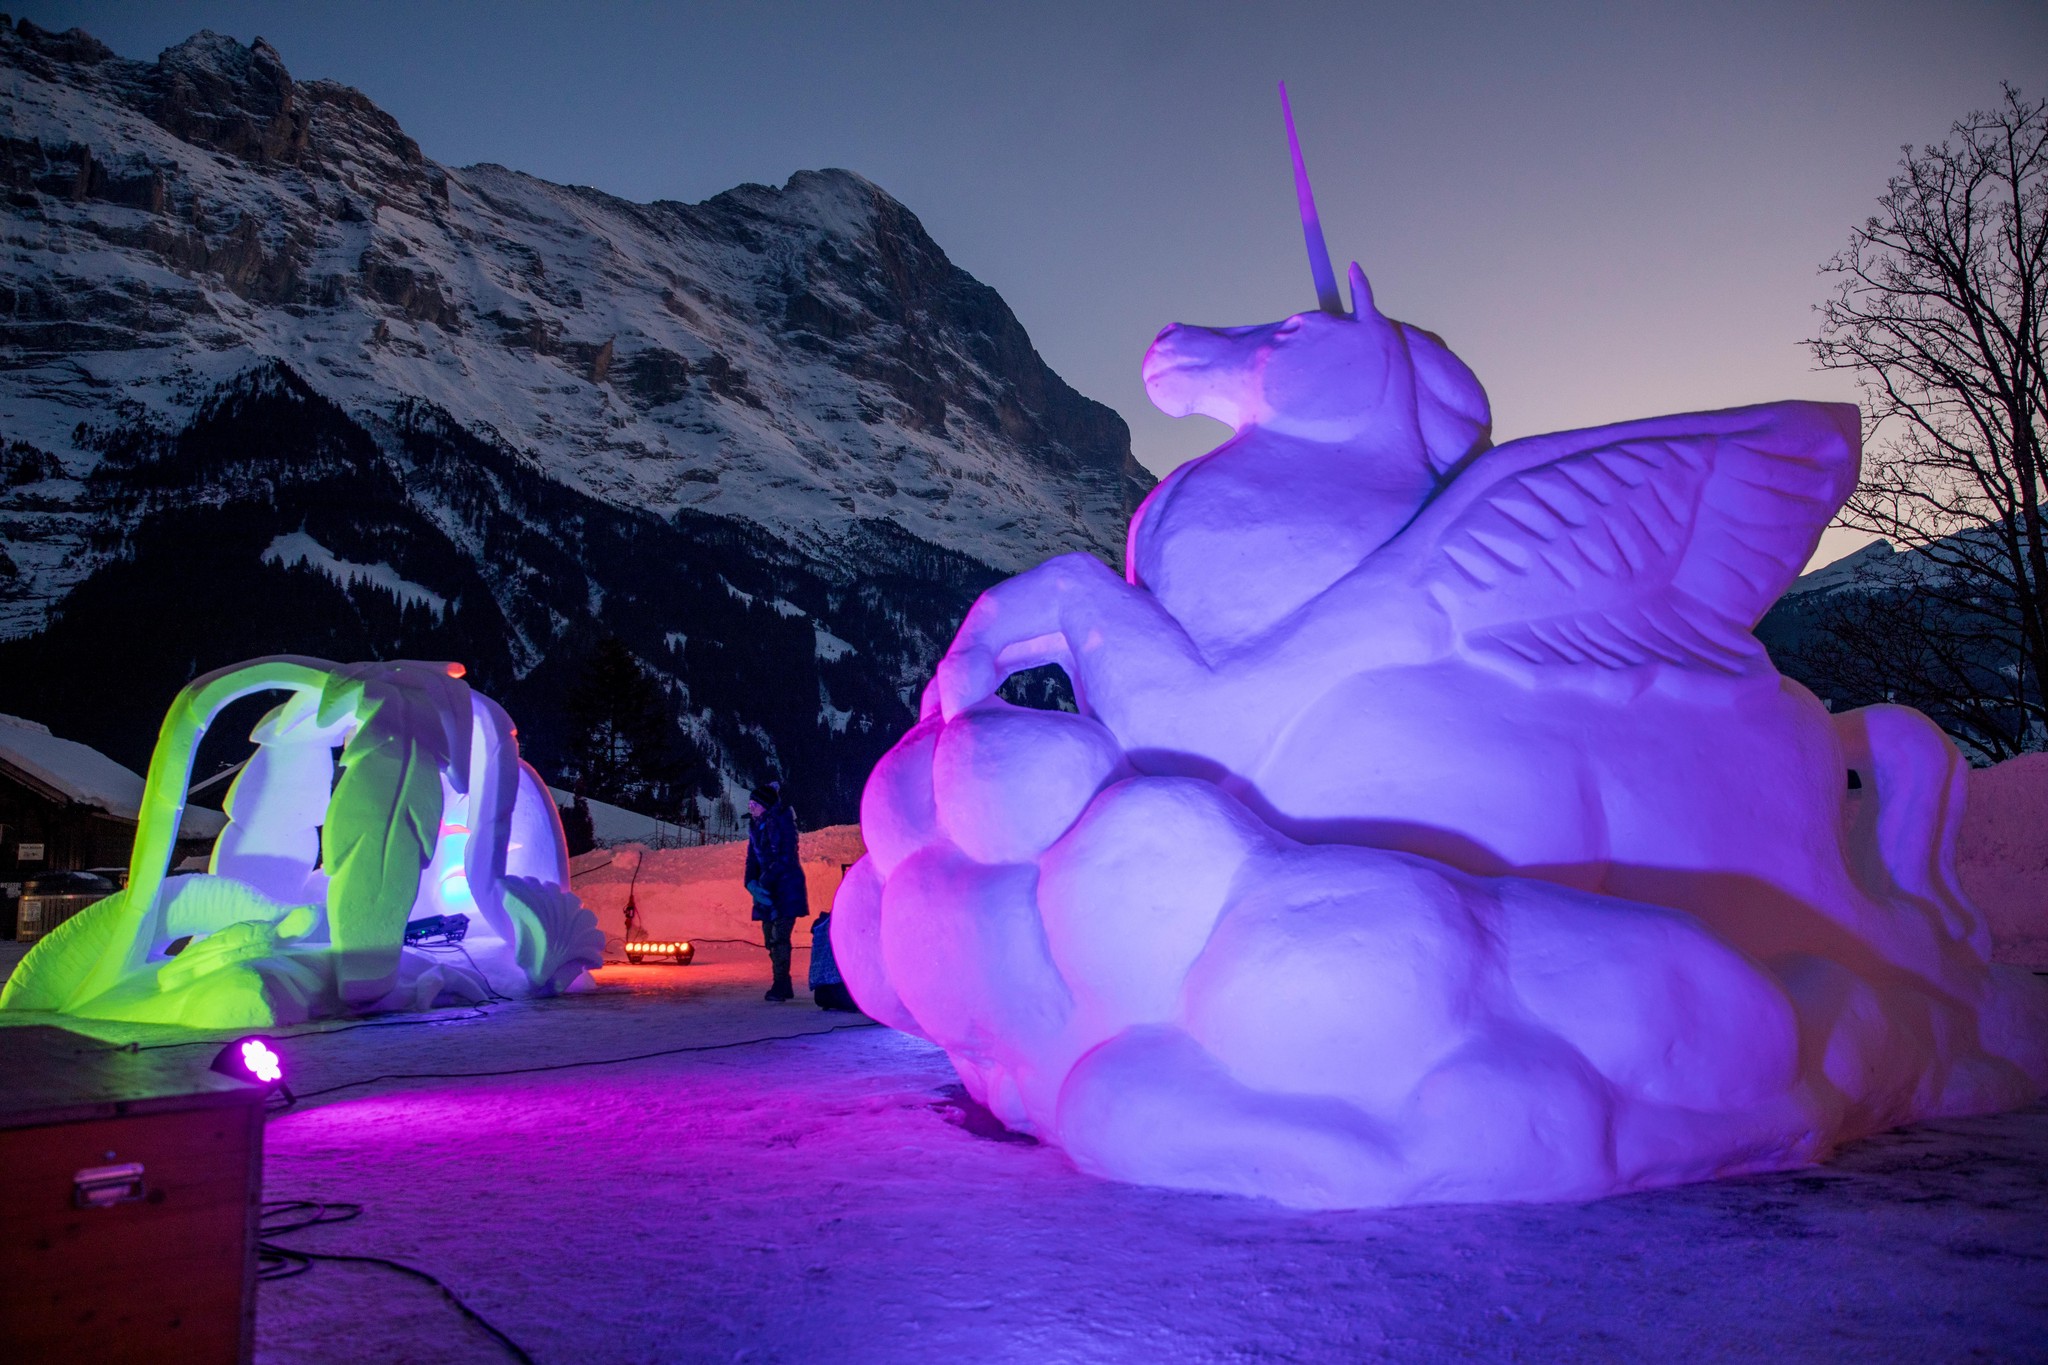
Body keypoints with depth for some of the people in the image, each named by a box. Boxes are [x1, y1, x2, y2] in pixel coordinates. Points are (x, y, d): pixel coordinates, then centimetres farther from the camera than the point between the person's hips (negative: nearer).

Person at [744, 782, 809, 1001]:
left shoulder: (783, 821, -11)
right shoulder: (755, 826, 10)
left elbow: (787, 856, -16)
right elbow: (752, 858, 9)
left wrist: (765, 880, -20)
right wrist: (752, 883, -8)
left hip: (787, 886, -7)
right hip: (767, 889, 7)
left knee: (779, 936, -11)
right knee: (770, 938, 7)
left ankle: (781, 985, -4)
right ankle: (784, 987, 15)